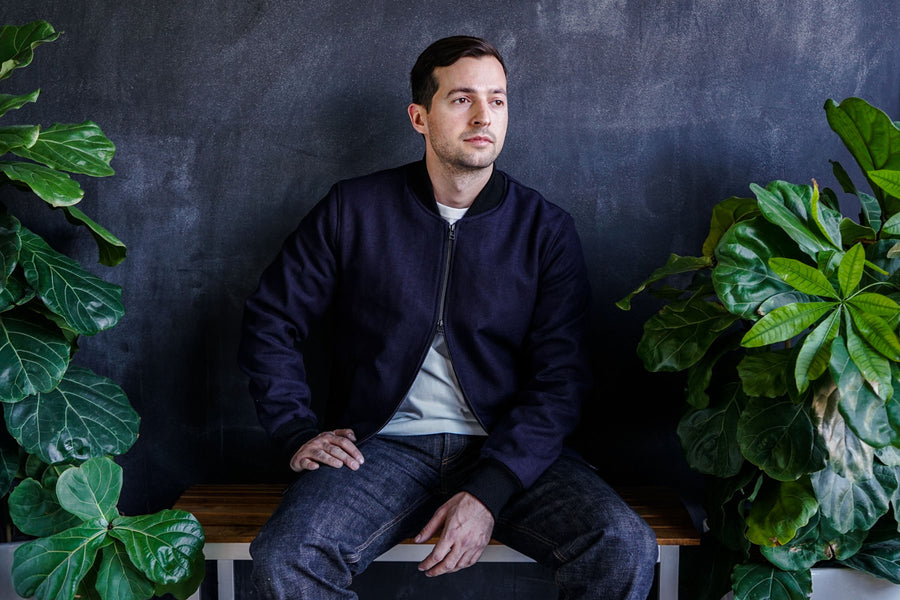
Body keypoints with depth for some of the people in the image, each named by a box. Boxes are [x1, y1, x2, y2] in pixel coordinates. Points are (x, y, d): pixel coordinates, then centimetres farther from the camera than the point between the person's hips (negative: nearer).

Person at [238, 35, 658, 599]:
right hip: (385, 446, 0)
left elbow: (559, 380, -3)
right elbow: (270, 321, 11)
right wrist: (298, 432, -1)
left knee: (626, 549, -24)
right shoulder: (354, 210, 3)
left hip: (509, 450, 1)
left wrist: (489, 493, -15)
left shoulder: (547, 229, 3)